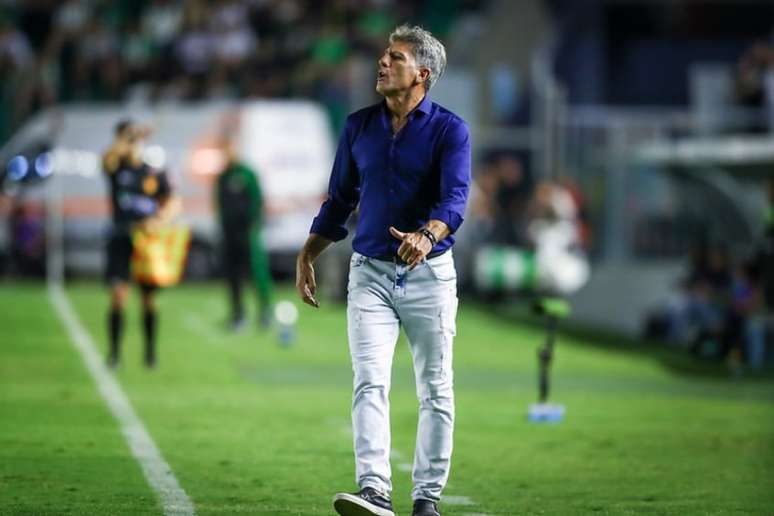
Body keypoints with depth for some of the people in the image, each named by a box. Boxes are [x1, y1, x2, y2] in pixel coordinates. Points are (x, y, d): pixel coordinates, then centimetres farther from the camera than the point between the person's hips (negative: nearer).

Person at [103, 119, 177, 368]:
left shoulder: (156, 174, 7)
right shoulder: (116, 169, 3)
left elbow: (172, 202, 0)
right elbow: (108, 157, -20)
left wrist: (158, 218, -20)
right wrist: (130, 135, -34)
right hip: (121, 238, -1)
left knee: (149, 299, 8)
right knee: (119, 295, -14)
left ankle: (150, 352, 21)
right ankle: (114, 352, -10)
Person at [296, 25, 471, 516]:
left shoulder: (450, 129, -6)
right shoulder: (359, 126, 7)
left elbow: (455, 197, -21)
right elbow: (340, 199, 17)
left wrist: (427, 235, -40)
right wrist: (307, 254, 12)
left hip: (430, 274, -3)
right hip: (371, 272, 3)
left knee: (436, 390, 3)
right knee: (370, 383, -12)